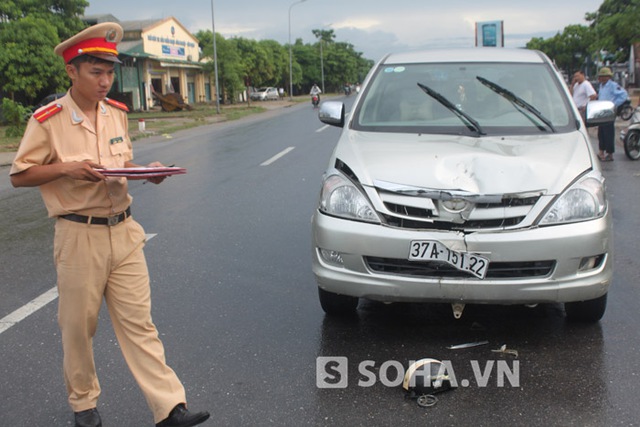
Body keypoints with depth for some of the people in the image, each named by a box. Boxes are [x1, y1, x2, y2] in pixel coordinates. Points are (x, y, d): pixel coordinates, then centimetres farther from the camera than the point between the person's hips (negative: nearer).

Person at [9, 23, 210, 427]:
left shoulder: (117, 113, 8)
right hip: (79, 237, -4)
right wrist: (67, 168, -19)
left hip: (124, 231, 4)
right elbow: (19, 176, -4)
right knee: (79, 326, 9)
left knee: (139, 322, 4)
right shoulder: (48, 120, -8)